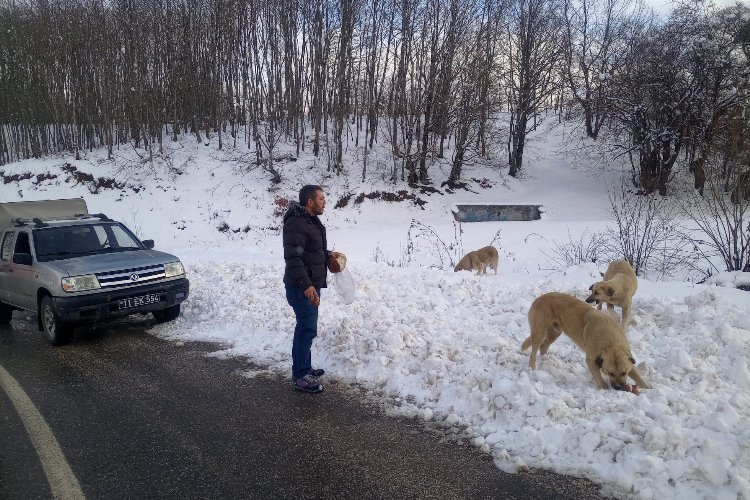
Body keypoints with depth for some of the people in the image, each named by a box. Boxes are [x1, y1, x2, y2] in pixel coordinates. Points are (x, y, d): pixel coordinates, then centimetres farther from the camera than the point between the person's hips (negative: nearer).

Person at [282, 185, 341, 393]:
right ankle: (301, 377, 4)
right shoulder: (297, 223, -20)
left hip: (311, 284, 10)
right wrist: (306, 285, -32)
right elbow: (292, 257, -27)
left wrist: (327, 254, 11)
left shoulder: (312, 221, 14)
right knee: (307, 329, -5)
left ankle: (305, 367, 31)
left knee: (306, 328, 18)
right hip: (301, 287, -10)